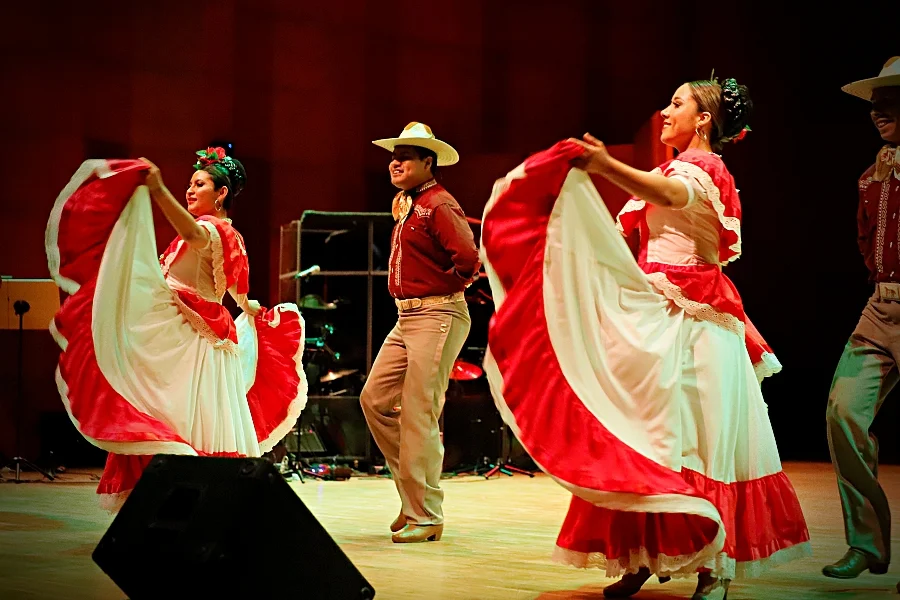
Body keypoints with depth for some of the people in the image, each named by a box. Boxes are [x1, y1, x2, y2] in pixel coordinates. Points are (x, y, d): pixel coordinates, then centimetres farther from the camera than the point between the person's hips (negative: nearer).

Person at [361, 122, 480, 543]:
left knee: (419, 414, -8)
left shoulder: (438, 204, -13)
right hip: (407, 318, 10)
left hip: (437, 316, -10)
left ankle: (425, 516, -1)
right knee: (374, 399, 9)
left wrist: (444, 287, -9)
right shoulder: (405, 205, 16)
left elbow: (468, 258, -25)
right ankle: (413, 488, 20)